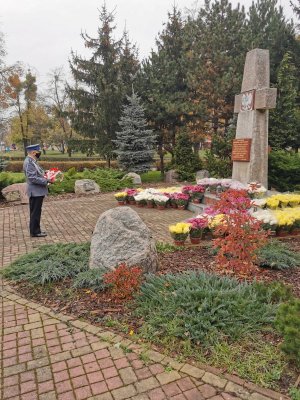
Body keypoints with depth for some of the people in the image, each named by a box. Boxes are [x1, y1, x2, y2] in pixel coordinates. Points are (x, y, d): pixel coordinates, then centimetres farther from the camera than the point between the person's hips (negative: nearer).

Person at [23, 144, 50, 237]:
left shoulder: (32, 161, 12)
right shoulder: (29, 162, -19)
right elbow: (32, 178, -25)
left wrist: (44, 174, 7)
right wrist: (46, 181, -23)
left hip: (37, 191, 10)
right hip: (35, 192, -10)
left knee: (36, 212, 16)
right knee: (35, 212, -1)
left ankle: (35, 230, 26)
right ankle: (35, 232, 8)